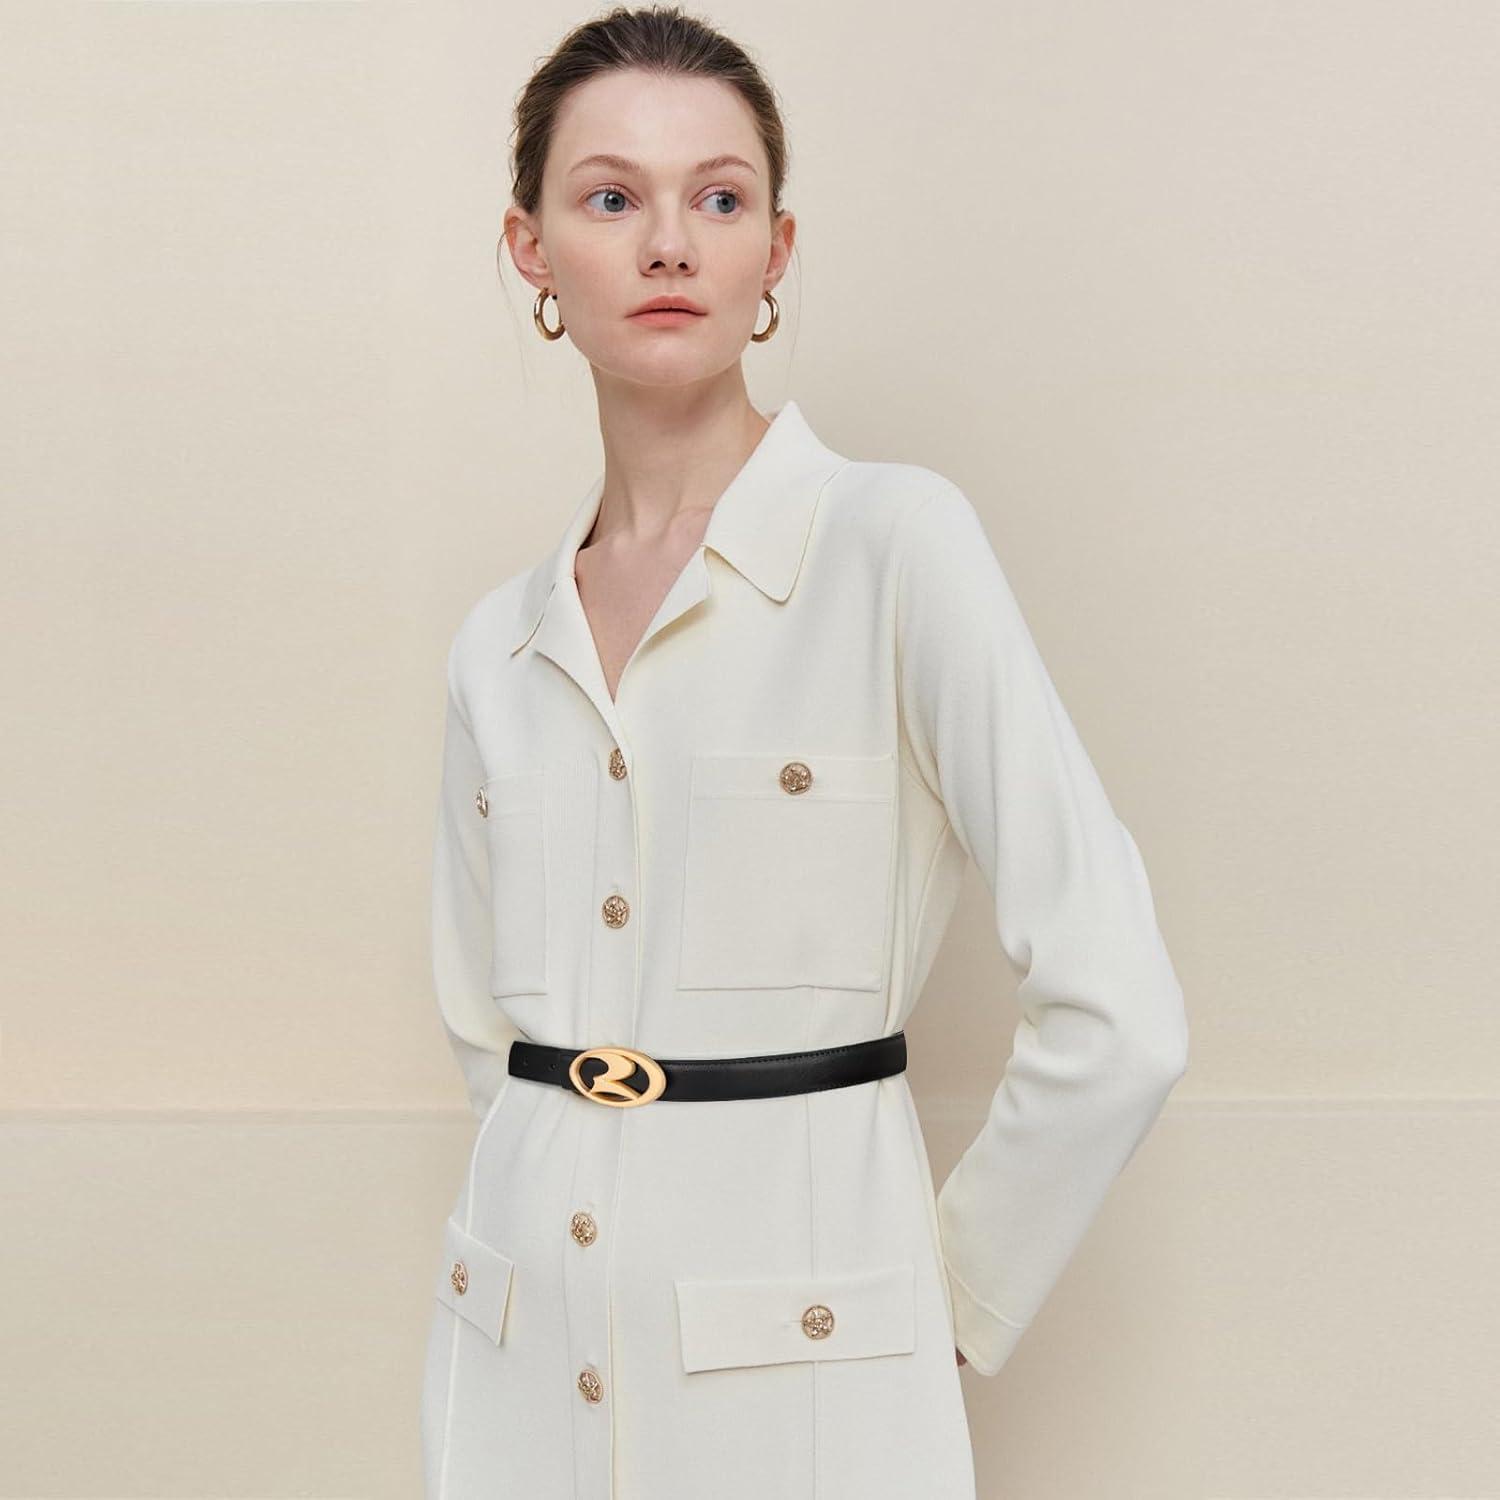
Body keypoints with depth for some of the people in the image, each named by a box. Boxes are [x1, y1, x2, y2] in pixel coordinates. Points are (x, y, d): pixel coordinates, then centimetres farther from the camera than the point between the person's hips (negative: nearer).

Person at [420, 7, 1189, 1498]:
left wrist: (955, 1298, -4)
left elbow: (1115, 1020, -13)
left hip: (796, 1376, -4)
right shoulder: (498, 647, 5)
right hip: (519, 1369, 5)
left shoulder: (893, 542, -10)